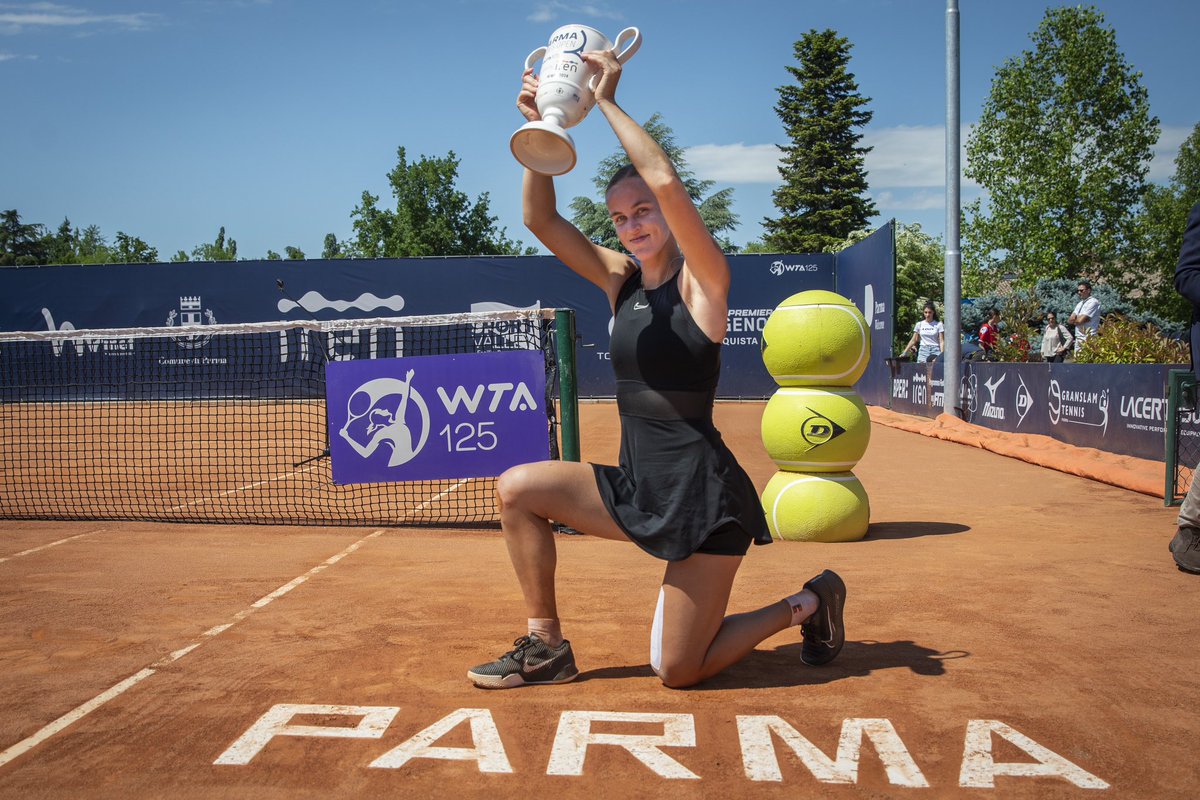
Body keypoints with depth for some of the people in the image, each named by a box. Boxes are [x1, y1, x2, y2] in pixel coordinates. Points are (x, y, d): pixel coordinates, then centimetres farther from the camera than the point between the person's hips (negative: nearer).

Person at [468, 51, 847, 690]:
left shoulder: (702, 280, -10)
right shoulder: (621, 279, 8)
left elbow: (667, 182, -27)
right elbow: (541, 219, 3)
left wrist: (607, 101, -18)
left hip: (703, 495, -7)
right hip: (636, 489, 7)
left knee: (677, 673, -2)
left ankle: (808, 605, 21)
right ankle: (546, 648, 8)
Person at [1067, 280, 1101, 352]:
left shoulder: (1093, 302, -9)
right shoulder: (1079, 304, 19)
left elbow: (1080, 320, -16)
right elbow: (1069, 320, 11)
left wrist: (1074, 320, 4)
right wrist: (1078, 319, -6)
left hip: (1088, 338, -9)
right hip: (1078, 339, 9)